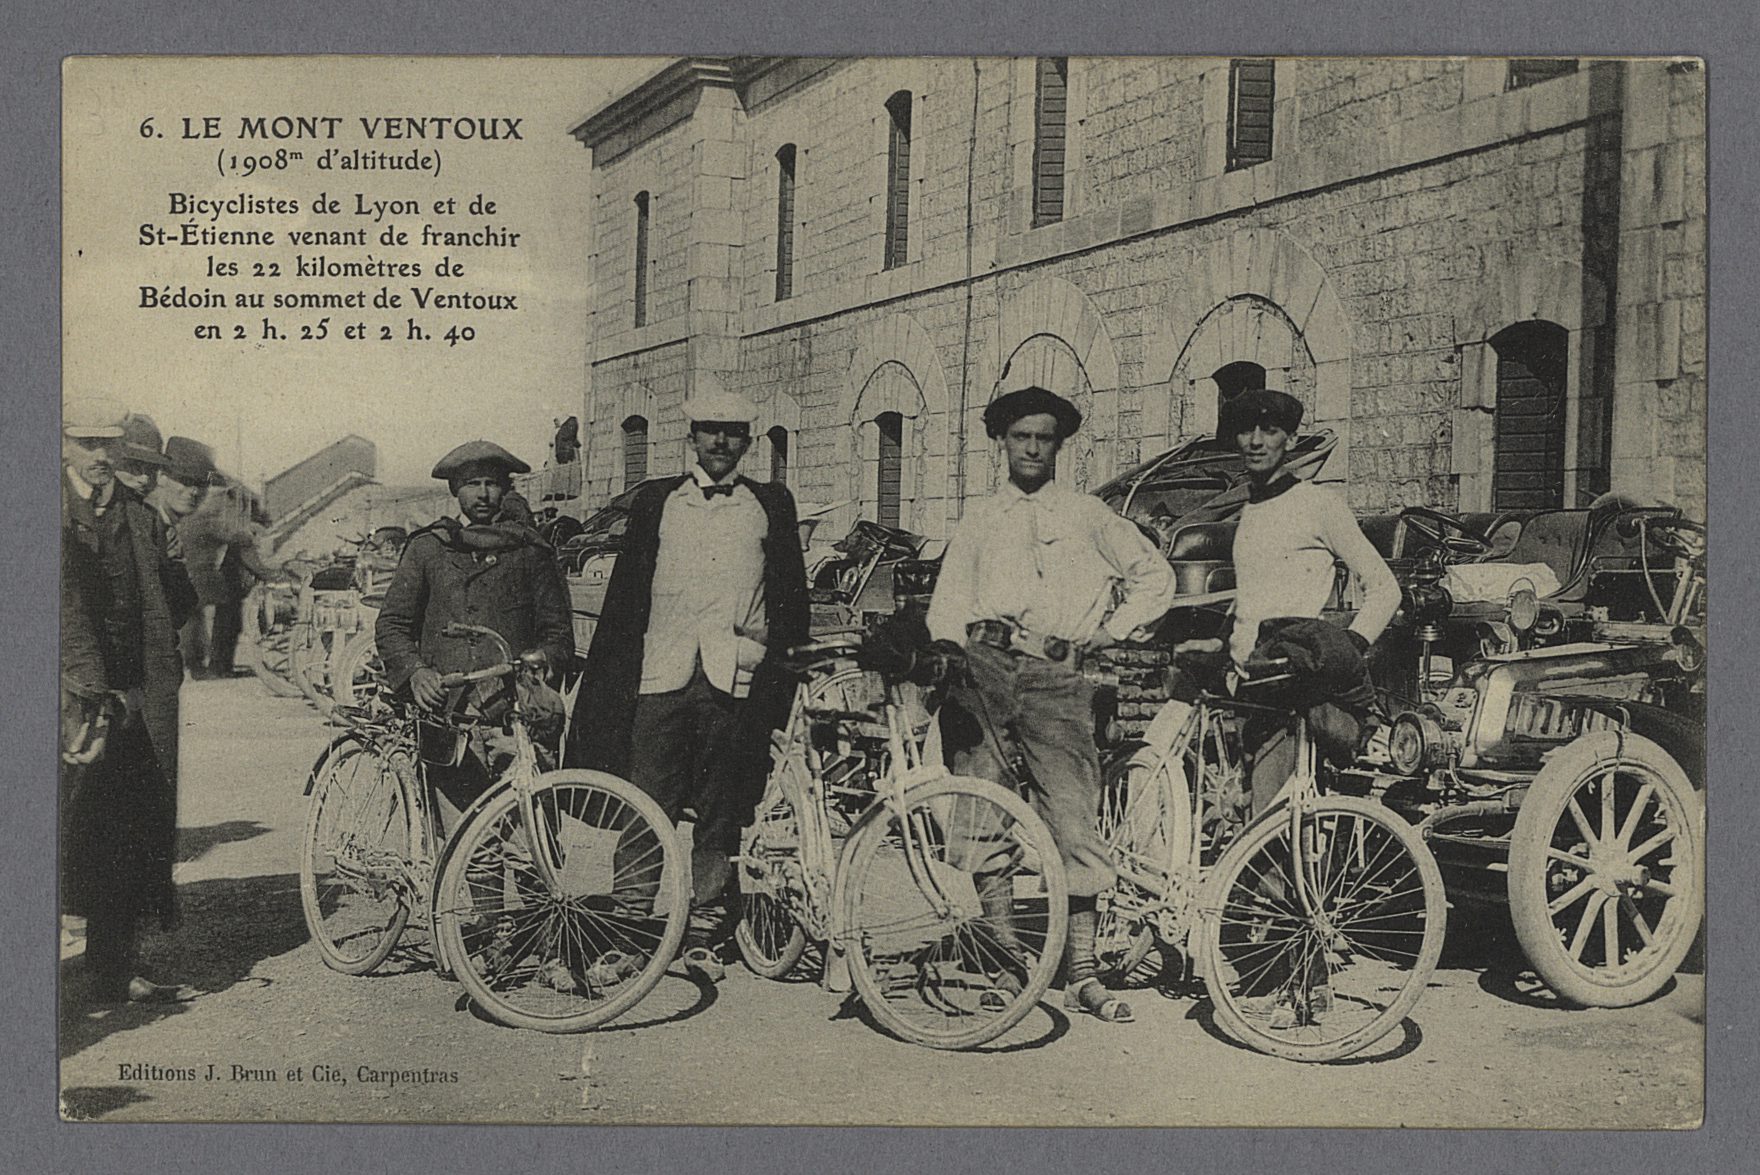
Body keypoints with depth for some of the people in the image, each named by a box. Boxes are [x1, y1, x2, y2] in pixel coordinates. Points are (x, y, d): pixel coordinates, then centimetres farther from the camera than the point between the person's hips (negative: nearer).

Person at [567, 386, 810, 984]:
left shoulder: (771, 504, 14)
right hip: (661, 672, 0)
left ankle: (702, 935, 12)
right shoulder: (655, 501, 15)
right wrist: (611, 670, 6)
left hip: (735, 677, 0)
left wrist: (781, 654, 2)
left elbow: (793, 592, 13)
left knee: (719, 815, 3)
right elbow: (626, 589, 12)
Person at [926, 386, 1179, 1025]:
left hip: (1057, 675, -1)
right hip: (984, 667, 1)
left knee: (1073, 814, -9)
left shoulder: (1088, 515, 19)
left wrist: (1105, 633, 8)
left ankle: (1080, 968, -4)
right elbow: (949, 601, 11)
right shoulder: (978, 520, 21)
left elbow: (1155, 578, 20)